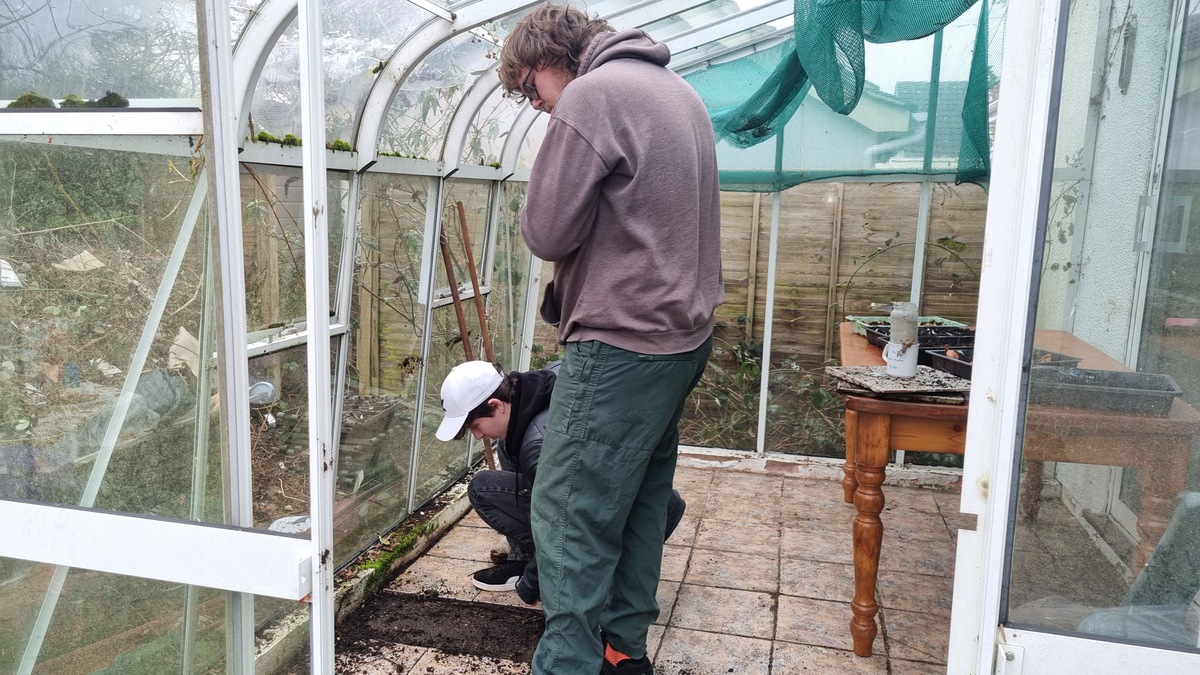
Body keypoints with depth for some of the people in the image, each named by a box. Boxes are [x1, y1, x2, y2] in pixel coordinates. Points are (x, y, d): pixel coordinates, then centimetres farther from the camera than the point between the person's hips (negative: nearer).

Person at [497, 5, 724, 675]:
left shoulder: (589, 96, -12)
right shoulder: (679, 91, 17)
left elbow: (547, 232, -13)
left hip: (620, 344, -9)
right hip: (684, 333, 10)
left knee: (569, 513, -1)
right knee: (641, 501, 16)